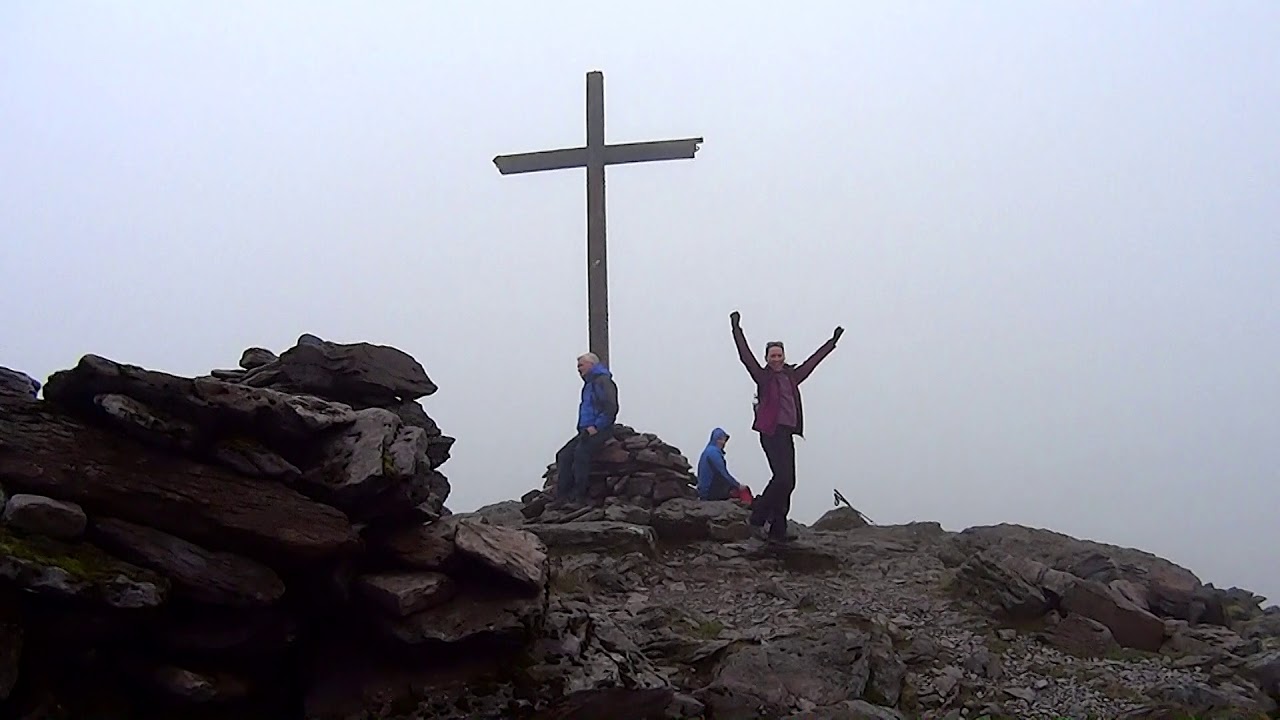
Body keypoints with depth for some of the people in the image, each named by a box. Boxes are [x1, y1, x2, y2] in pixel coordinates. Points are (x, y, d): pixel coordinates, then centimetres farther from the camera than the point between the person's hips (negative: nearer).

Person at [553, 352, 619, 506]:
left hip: (600, 430, -9)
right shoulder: (588, 384, 22)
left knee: (581, 452, -30)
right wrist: (583, 428, 14)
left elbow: (611, 408, -17)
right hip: (586, 431, 9)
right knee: (563, 455, -6)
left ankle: (579, 497, -28)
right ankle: (562, 497, -11)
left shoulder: (603, 381, -8)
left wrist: (596, 427, -19)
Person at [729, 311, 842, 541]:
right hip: (771, 432, -7)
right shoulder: (763, 376, 4)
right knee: (783, 478, -19)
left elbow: (813, 360, 28)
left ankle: (778, 530, 7)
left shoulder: (792, 377, 18)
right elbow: (745, 355, -3)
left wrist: (833, 341, 36)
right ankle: (757, 518, -9)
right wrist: (736, 329, -7)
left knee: (787, 482, 4)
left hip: (787, 433, 7)